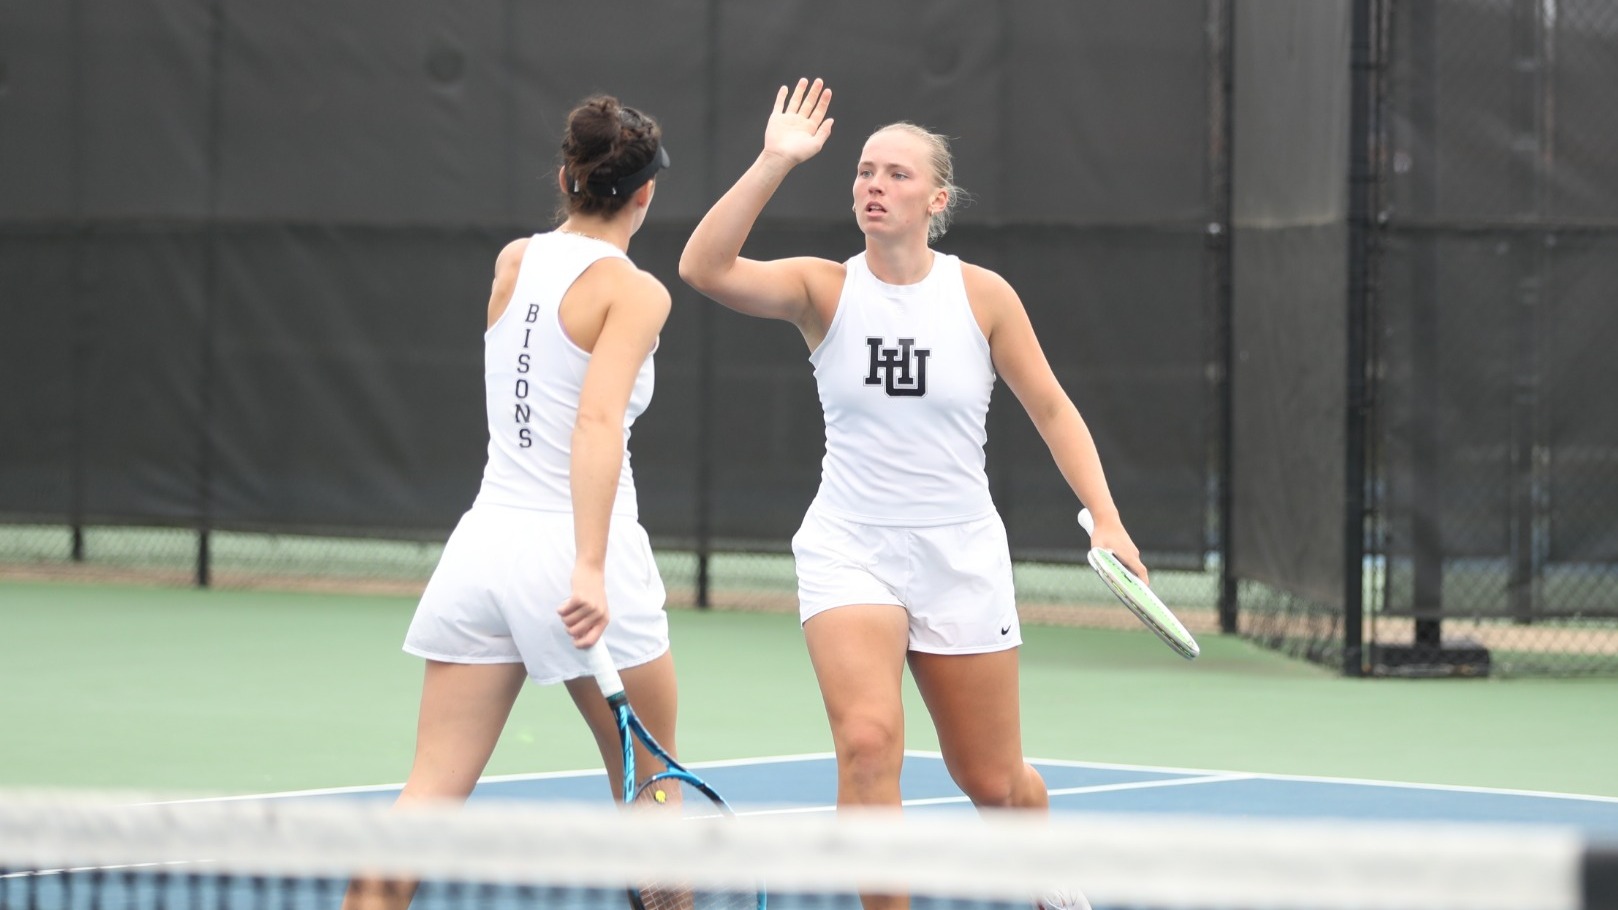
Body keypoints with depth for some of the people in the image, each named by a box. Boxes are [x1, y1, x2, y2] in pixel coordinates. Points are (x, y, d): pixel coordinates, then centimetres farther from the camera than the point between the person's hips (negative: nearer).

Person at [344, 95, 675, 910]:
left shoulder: (513, 263, 9)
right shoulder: (635, 292, -8)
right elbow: (598, 423, -23)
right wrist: (590, 568, -30)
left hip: (484, 541, 5)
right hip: (575, 550, -5)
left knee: (432, 791, -1)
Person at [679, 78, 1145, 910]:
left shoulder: (983, 296, -4)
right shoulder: (823, 288, -5)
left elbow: (1052, 411, 3)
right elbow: (705, 268, -21)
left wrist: (1106, 520, -7)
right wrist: (775, 162, -25)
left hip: (961, 557, 1)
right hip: (849, 552, -1)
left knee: (992, 782, 10)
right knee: (867, 742, -25)